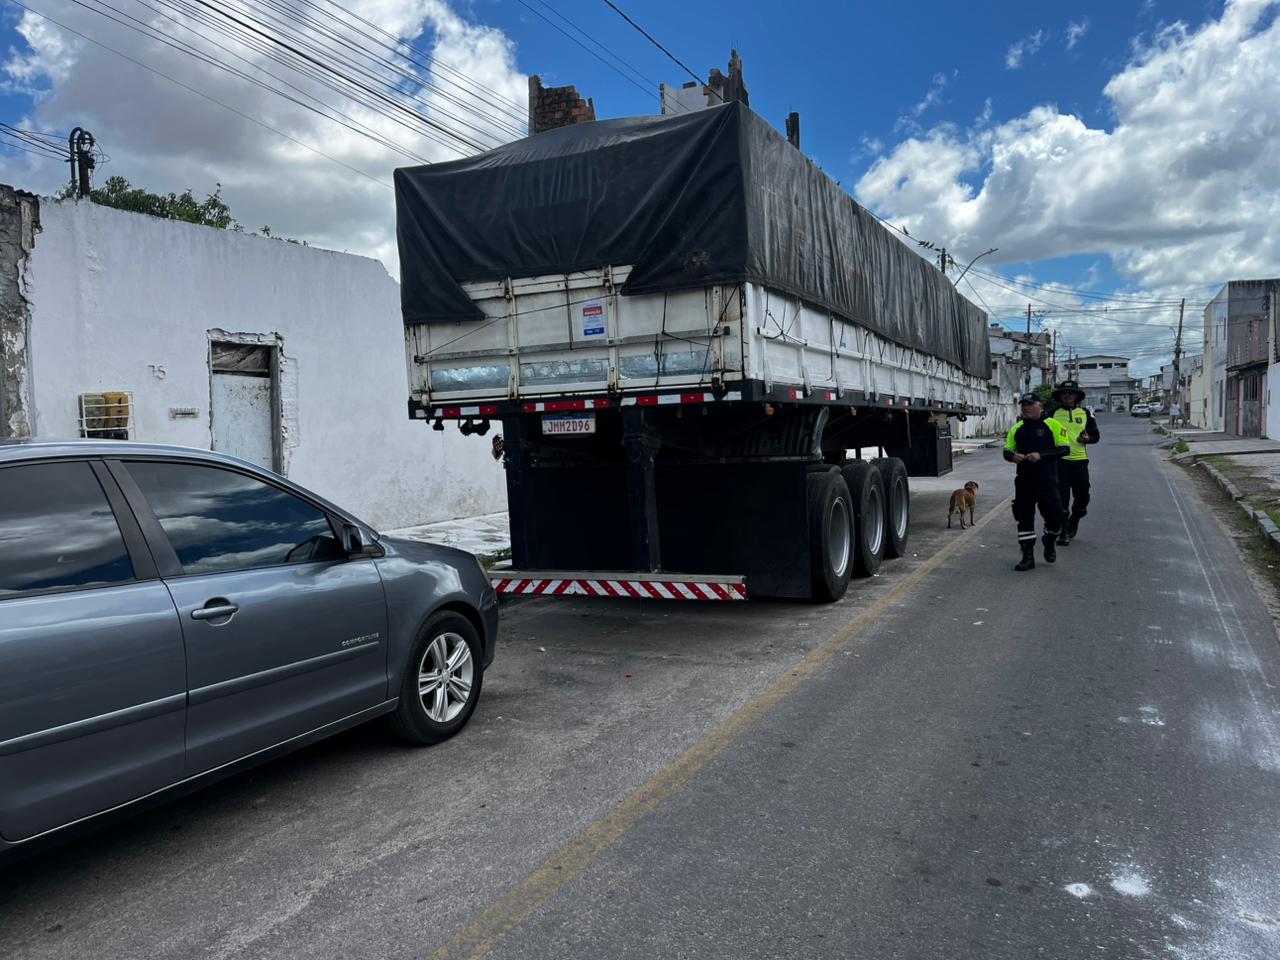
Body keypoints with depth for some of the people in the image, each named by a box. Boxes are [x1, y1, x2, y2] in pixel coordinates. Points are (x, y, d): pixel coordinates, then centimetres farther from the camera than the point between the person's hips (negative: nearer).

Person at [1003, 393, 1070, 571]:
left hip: (1047, 482, -3)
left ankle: (1049, 543, 31)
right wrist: (1012, 456, -11)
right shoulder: (1016, 428, 10)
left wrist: (1041, 455, -20)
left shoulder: (1053, 425, -2)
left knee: (1054, 517, 0)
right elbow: (1007, 450, 13)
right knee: (1024, 519, 5)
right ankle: (1028, 556, 14)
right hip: (1024, 482, 3)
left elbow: (1064, 448, -8)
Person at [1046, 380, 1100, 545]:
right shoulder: (1053, 414, 2)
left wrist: (1088, 438, -10)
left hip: (1080, 459, 2)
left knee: (1082, 496, 7)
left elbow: (1096, 435, 12)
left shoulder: (1085, 413, 8)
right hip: (1060, 460, -2)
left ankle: (1073, 524, 31)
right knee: (1061, 498, -3)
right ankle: (1063, 532, 4)